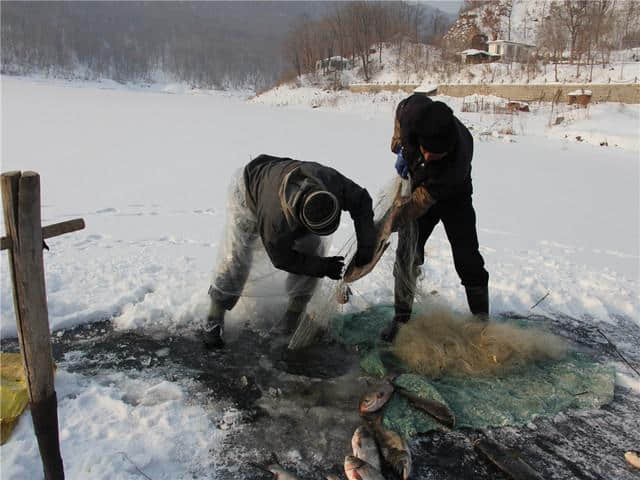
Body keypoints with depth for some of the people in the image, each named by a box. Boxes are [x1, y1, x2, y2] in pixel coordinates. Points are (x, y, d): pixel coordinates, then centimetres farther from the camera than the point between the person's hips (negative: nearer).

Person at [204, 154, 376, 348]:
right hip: (249, 192, -5)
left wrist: (366, 245, -27)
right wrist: (323, 267, -25)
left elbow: (361, 200, -20)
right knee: (236, 259, -10)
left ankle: (294, 317, 9)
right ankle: (214, 320, 9)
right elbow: (282, 258, -26)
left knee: (312, 251, -6)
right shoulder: (275, 221, -46)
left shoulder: (330, 180, -39)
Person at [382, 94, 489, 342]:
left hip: (454, 197, -3)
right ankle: (402, 316, 12)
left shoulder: (458, 157, -41)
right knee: (407, 254, -1)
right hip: (419, 186, 3)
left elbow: (423, 199, -35)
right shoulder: (415, 109, -31)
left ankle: (482, 319, 15)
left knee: (468, 261, -3)